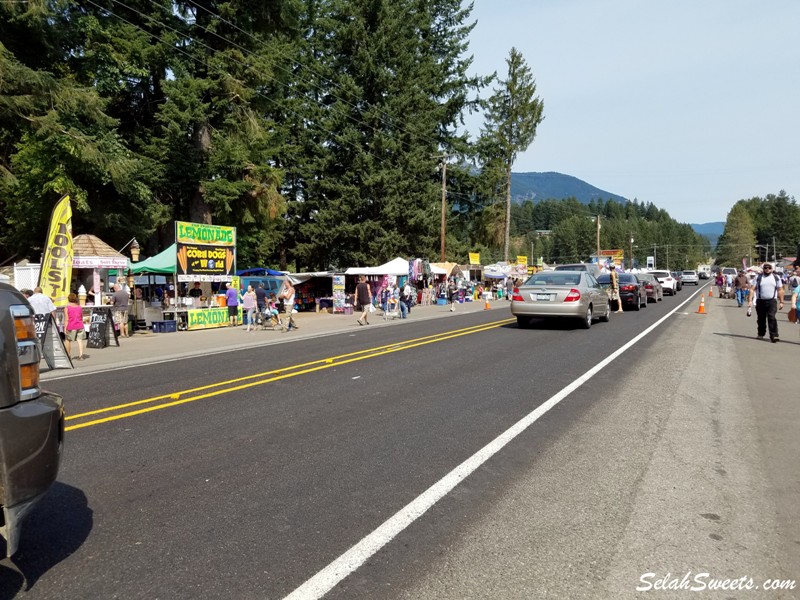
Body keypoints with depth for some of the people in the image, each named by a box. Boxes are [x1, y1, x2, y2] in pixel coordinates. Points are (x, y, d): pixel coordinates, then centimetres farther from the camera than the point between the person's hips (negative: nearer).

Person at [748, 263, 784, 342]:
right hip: (760, 301, 1)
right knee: (761, 319, 10)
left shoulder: (776, 278, 7)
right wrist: (750, 300, -9)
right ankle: (761, 334, 27)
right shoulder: (758, 278, 3)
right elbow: (752, 289, 0)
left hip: (772, 301, -1)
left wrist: (781, 302, 5)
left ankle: (774, 336, -16)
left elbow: (780, 290, 10)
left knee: (772, 318, -14)